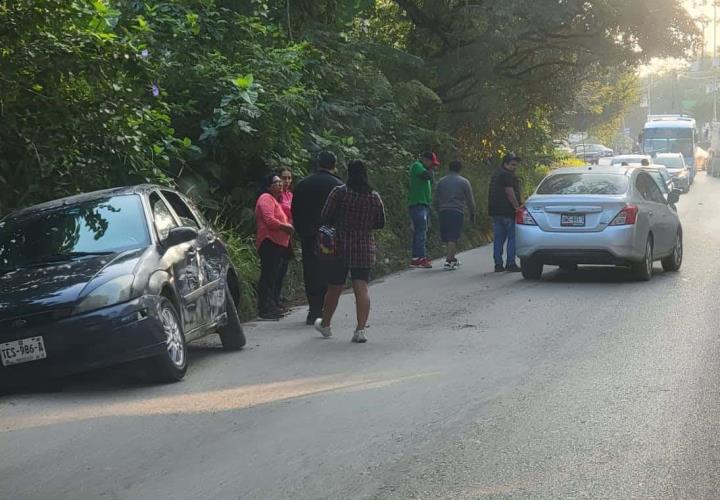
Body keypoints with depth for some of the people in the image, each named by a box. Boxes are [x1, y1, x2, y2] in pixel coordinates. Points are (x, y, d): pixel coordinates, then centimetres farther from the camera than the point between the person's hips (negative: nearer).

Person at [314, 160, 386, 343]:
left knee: (334, 288, 11)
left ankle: (325, 324, 29)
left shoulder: (339, 192, -8)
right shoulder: (374, 197, 2)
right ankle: (360, 329, -10)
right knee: (361, 288, -1)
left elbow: (326, 217, -6)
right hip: (365, 249, 2)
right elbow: (380, 223, 10)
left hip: (340, 247, -2)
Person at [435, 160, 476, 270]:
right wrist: (472, 213, 11)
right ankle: (449, 261, -14)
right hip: (457, 212, -4)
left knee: (446, 237, 12)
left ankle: (452, 258, 21)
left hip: (443, 211, 4)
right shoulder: (464, 182, 2)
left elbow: (436, 199, 16)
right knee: (453, 237, -7)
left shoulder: (441, 181, 12)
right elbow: (470, 200, 2)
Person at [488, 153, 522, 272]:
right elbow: (510, 193, -18)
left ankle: (498, 264, 8)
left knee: (499, 238, 9)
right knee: (512, 237, -3)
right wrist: (517, 207, -15)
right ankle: (511, 264, -5)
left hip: (495, 211, 9)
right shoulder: (507, 175, -11)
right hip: (507, 212, -9)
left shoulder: (496, 174, 20)